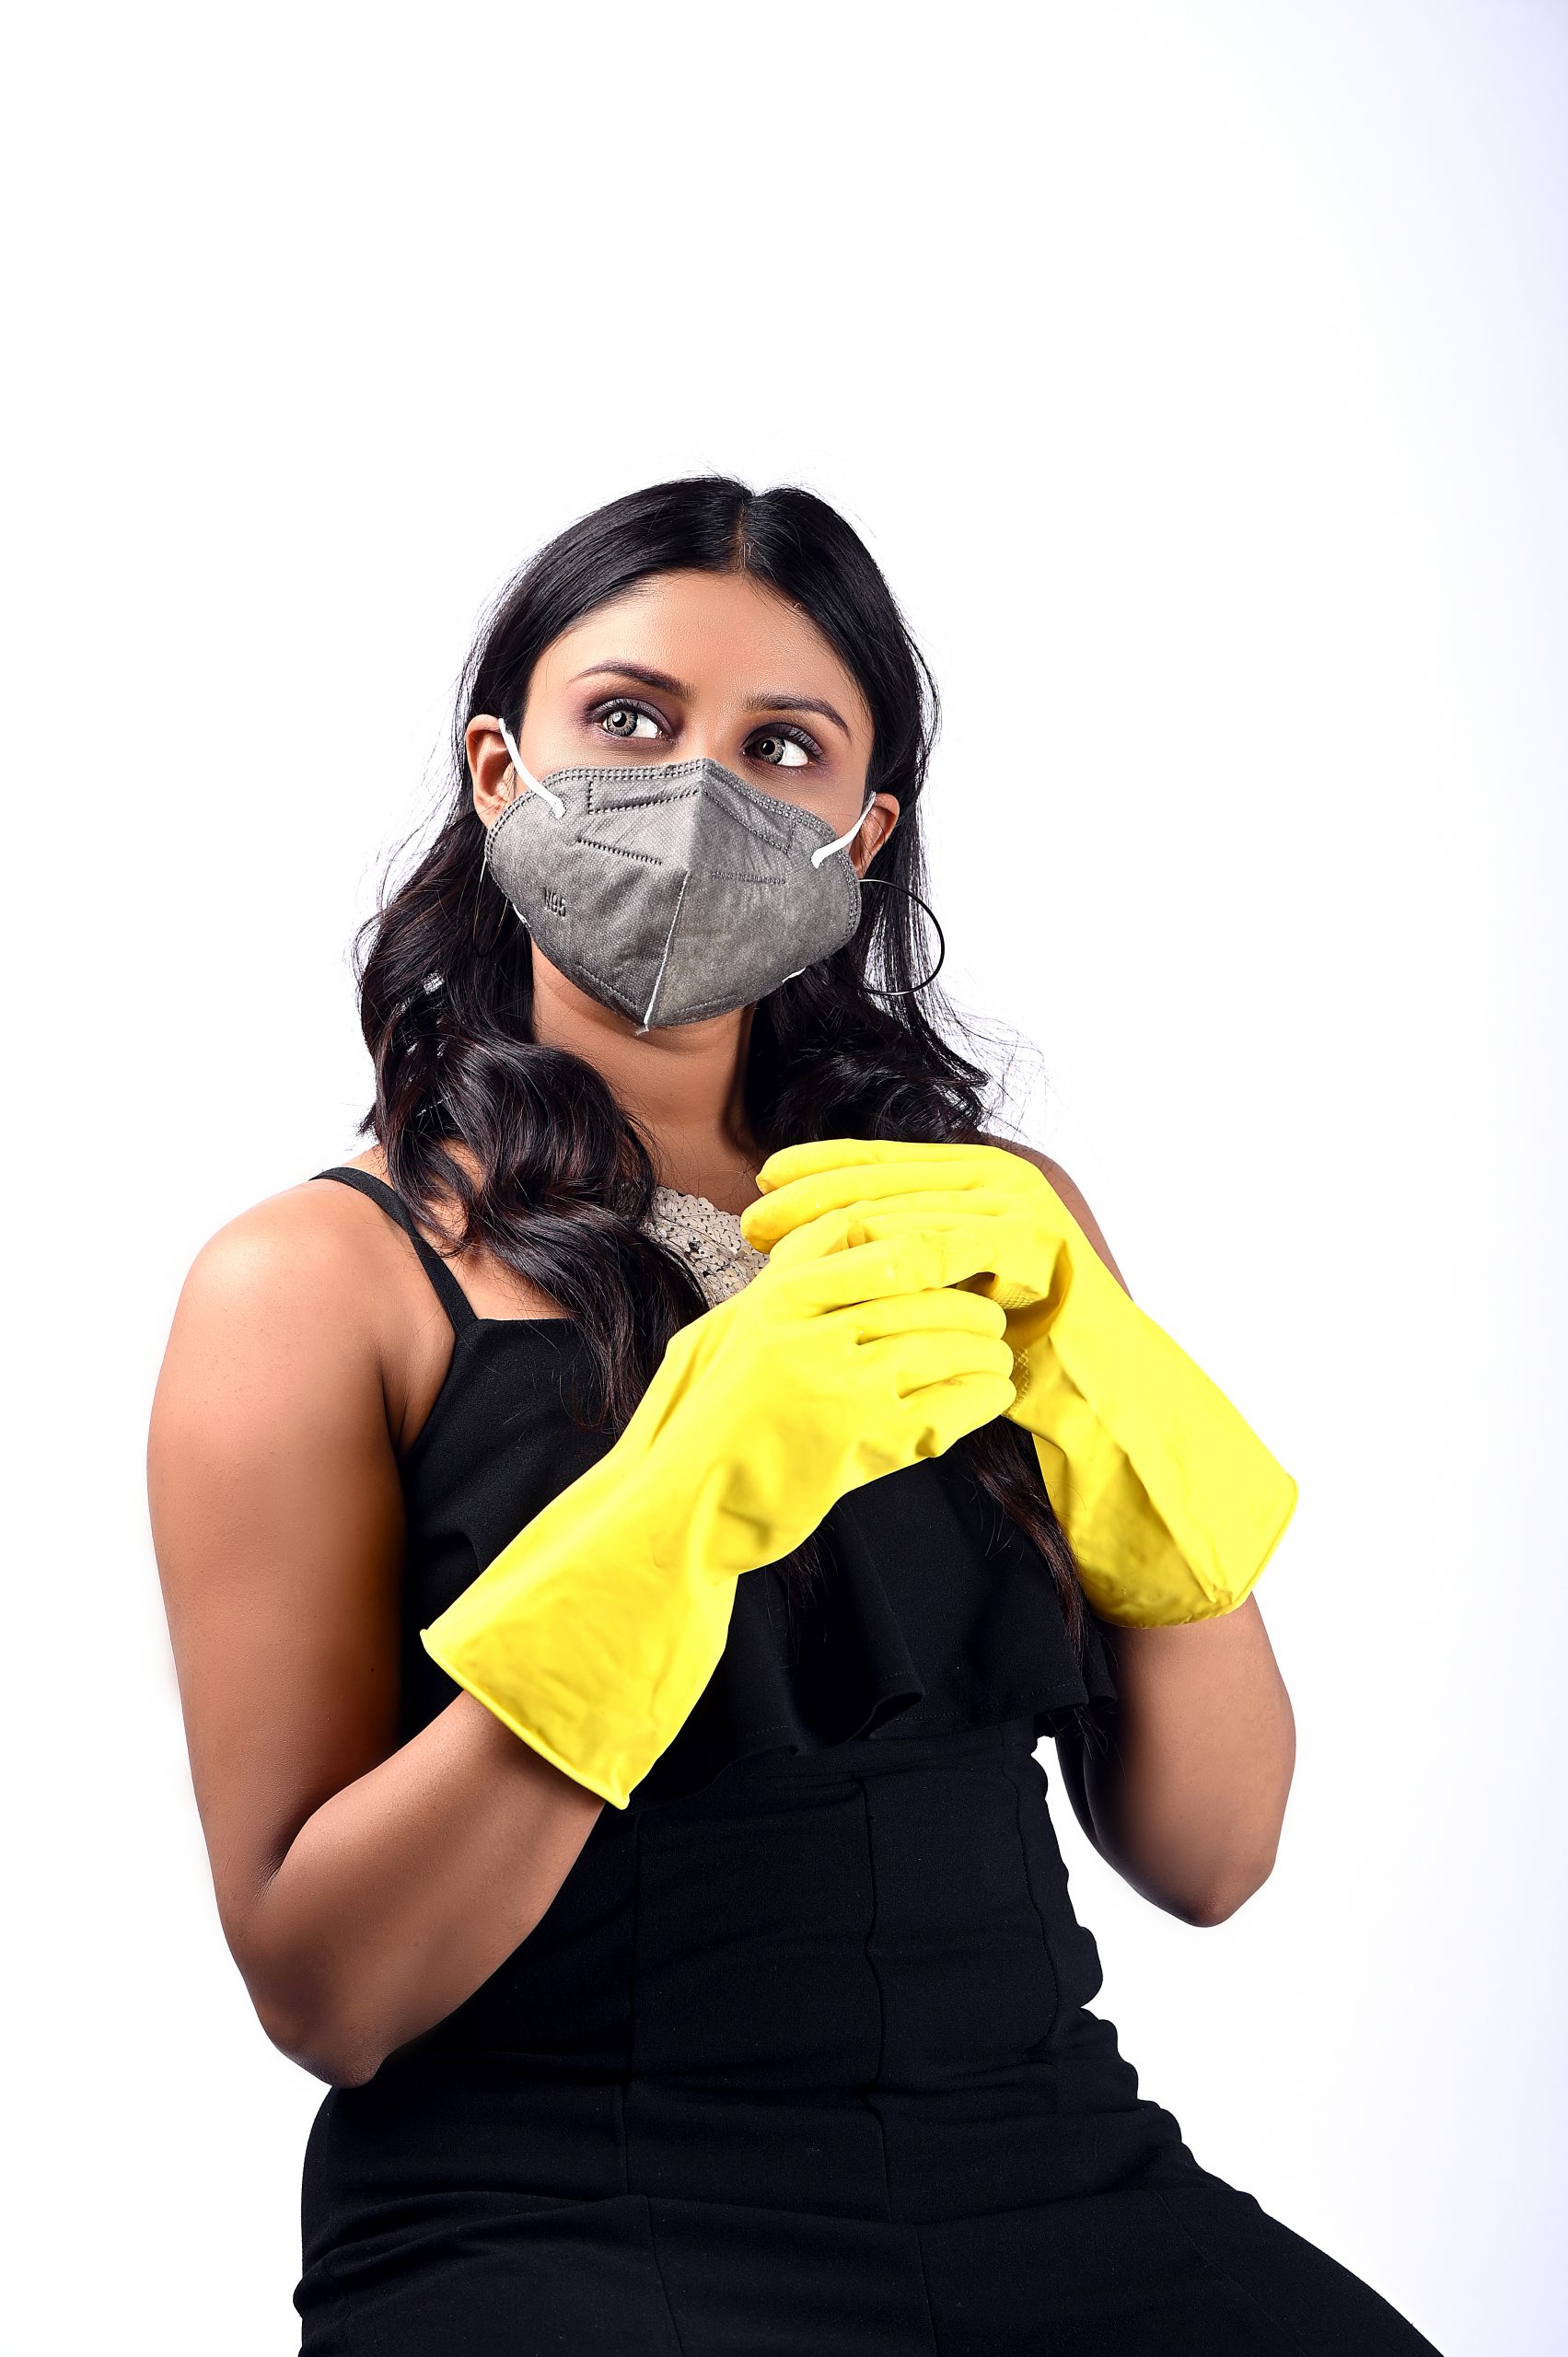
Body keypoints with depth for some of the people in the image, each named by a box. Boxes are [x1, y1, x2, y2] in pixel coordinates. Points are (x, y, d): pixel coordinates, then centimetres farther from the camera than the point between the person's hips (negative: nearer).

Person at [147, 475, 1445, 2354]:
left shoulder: (1001, 1218, 13)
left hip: (1052, 2172, 4)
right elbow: (318, 1989, -7)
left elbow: (1207, 1854, 6)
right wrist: (689, 1496, -18)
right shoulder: (316, 1280, 0)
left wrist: (1074, 1357, -8)